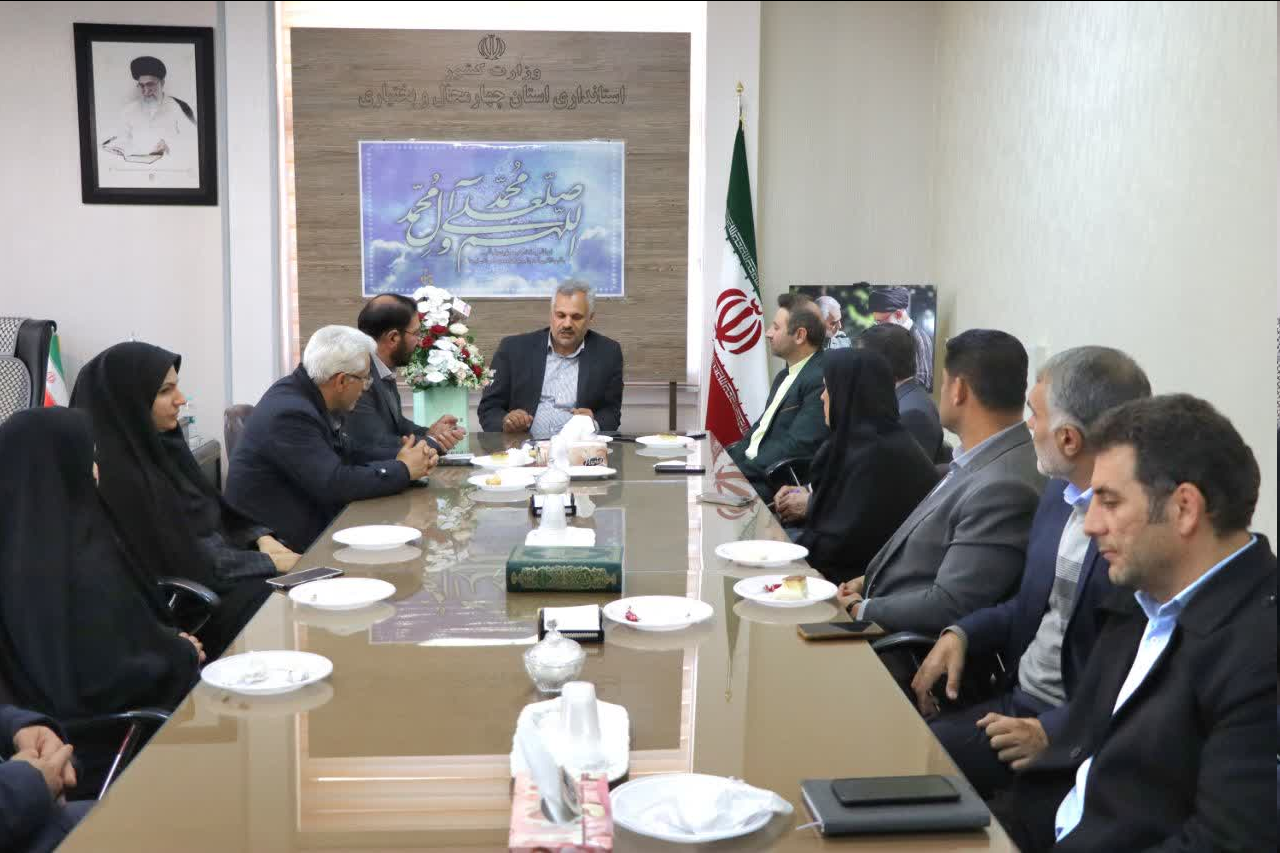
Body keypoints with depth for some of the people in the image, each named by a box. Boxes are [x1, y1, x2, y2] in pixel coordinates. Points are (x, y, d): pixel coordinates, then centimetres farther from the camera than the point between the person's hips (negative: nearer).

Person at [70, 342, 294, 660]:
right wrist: (269, 561, -14)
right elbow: (183, 562, -20)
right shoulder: (117, 472, -19)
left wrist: (261, 538, -3)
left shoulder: (161, 444, 7)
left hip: (219, 576, 8)